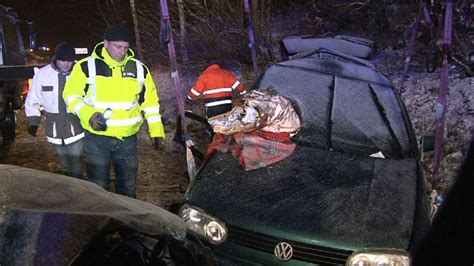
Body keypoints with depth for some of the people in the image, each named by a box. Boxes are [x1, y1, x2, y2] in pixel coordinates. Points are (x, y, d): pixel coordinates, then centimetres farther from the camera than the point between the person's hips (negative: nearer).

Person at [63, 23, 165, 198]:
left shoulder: (139, 69, 3)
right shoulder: (87, 67, -6)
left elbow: (150, 101, 9)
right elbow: (71, 95, -1)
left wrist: (156, 131, 3)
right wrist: (88, 115, -18)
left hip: (128, 139, 2)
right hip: (97, 138, -2)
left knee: (128, 187, 14)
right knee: (99, 187, 8)